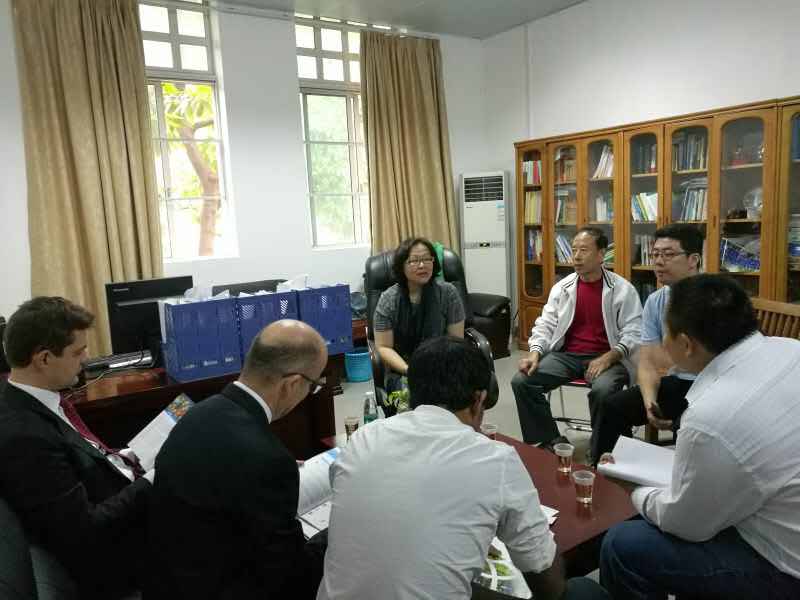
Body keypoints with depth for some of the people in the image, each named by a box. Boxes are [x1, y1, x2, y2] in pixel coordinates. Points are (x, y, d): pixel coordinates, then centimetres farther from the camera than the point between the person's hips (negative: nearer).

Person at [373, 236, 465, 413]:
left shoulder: (448, 293, -3)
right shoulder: (388, 299, -3)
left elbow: (456, 340, -1)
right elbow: (384, 347, -3)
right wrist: (410, 370, -19)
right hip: (402, 369, -1)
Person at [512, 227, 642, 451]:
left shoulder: (623, 289, -2)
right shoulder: (561, 287, 9)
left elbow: (633, 333, -6)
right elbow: (545, 325, 9)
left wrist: (607, 358, -22)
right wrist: (535, 353, -10)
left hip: (607, 358, -3)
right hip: (566, 354, 4)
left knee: (603, 390, -36)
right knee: (521, 381, -17)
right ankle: (550, 441, -3)